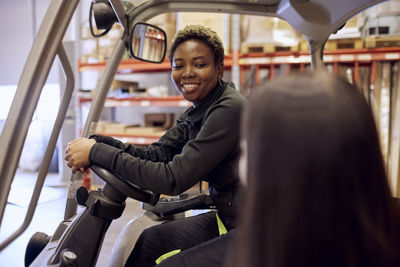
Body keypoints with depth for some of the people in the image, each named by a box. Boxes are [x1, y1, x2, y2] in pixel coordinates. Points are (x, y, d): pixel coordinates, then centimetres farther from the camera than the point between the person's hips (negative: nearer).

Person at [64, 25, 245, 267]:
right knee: (151, 241, 8)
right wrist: (99, 143, -13)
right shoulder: (198, 110, 6)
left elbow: (174, 179, -26)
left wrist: (97, 153, -22)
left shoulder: (229, 110, -24)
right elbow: (157, 154, 2)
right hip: (229, 218, 8)